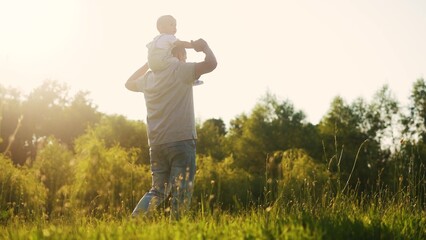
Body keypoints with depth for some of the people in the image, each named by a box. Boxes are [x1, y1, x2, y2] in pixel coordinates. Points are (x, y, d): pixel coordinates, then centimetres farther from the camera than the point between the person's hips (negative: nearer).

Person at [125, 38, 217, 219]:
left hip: (156, 143, 6)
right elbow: (211, 63, -13)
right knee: (181, 190, -2)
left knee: (158, 190, 12)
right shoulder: (180, 70, -2)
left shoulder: (148, 77, 16)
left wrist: (149, 63, 37)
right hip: (181, 140, -6)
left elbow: (129, 83, 37)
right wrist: (203, 45, 6)